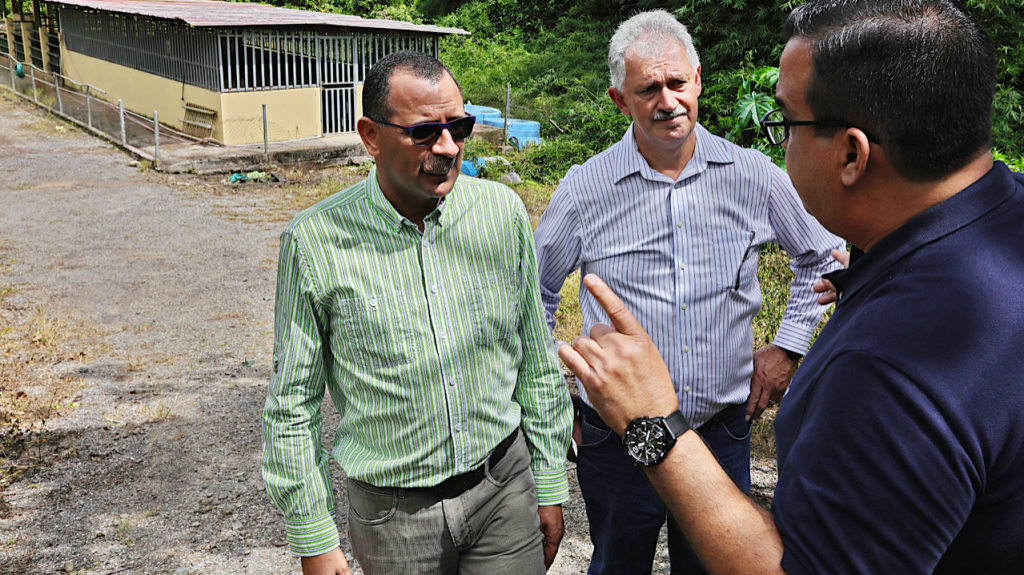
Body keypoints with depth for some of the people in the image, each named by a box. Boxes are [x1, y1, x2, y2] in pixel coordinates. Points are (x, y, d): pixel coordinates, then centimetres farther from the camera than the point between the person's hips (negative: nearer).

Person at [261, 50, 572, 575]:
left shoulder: (502, 211, -7)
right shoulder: (315, 243, -15)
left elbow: (537, 364, 3)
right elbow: (292, 404, -6)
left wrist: (550, 484, 7)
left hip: (505, 489, 2)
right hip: (394, 513, -1)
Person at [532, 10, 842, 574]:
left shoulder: (753, 175, -5)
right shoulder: (585, 188, -8)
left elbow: (821, 255, 11)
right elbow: (532, 291, 5)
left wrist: (787, 347, 6)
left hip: (722, 432, 1)